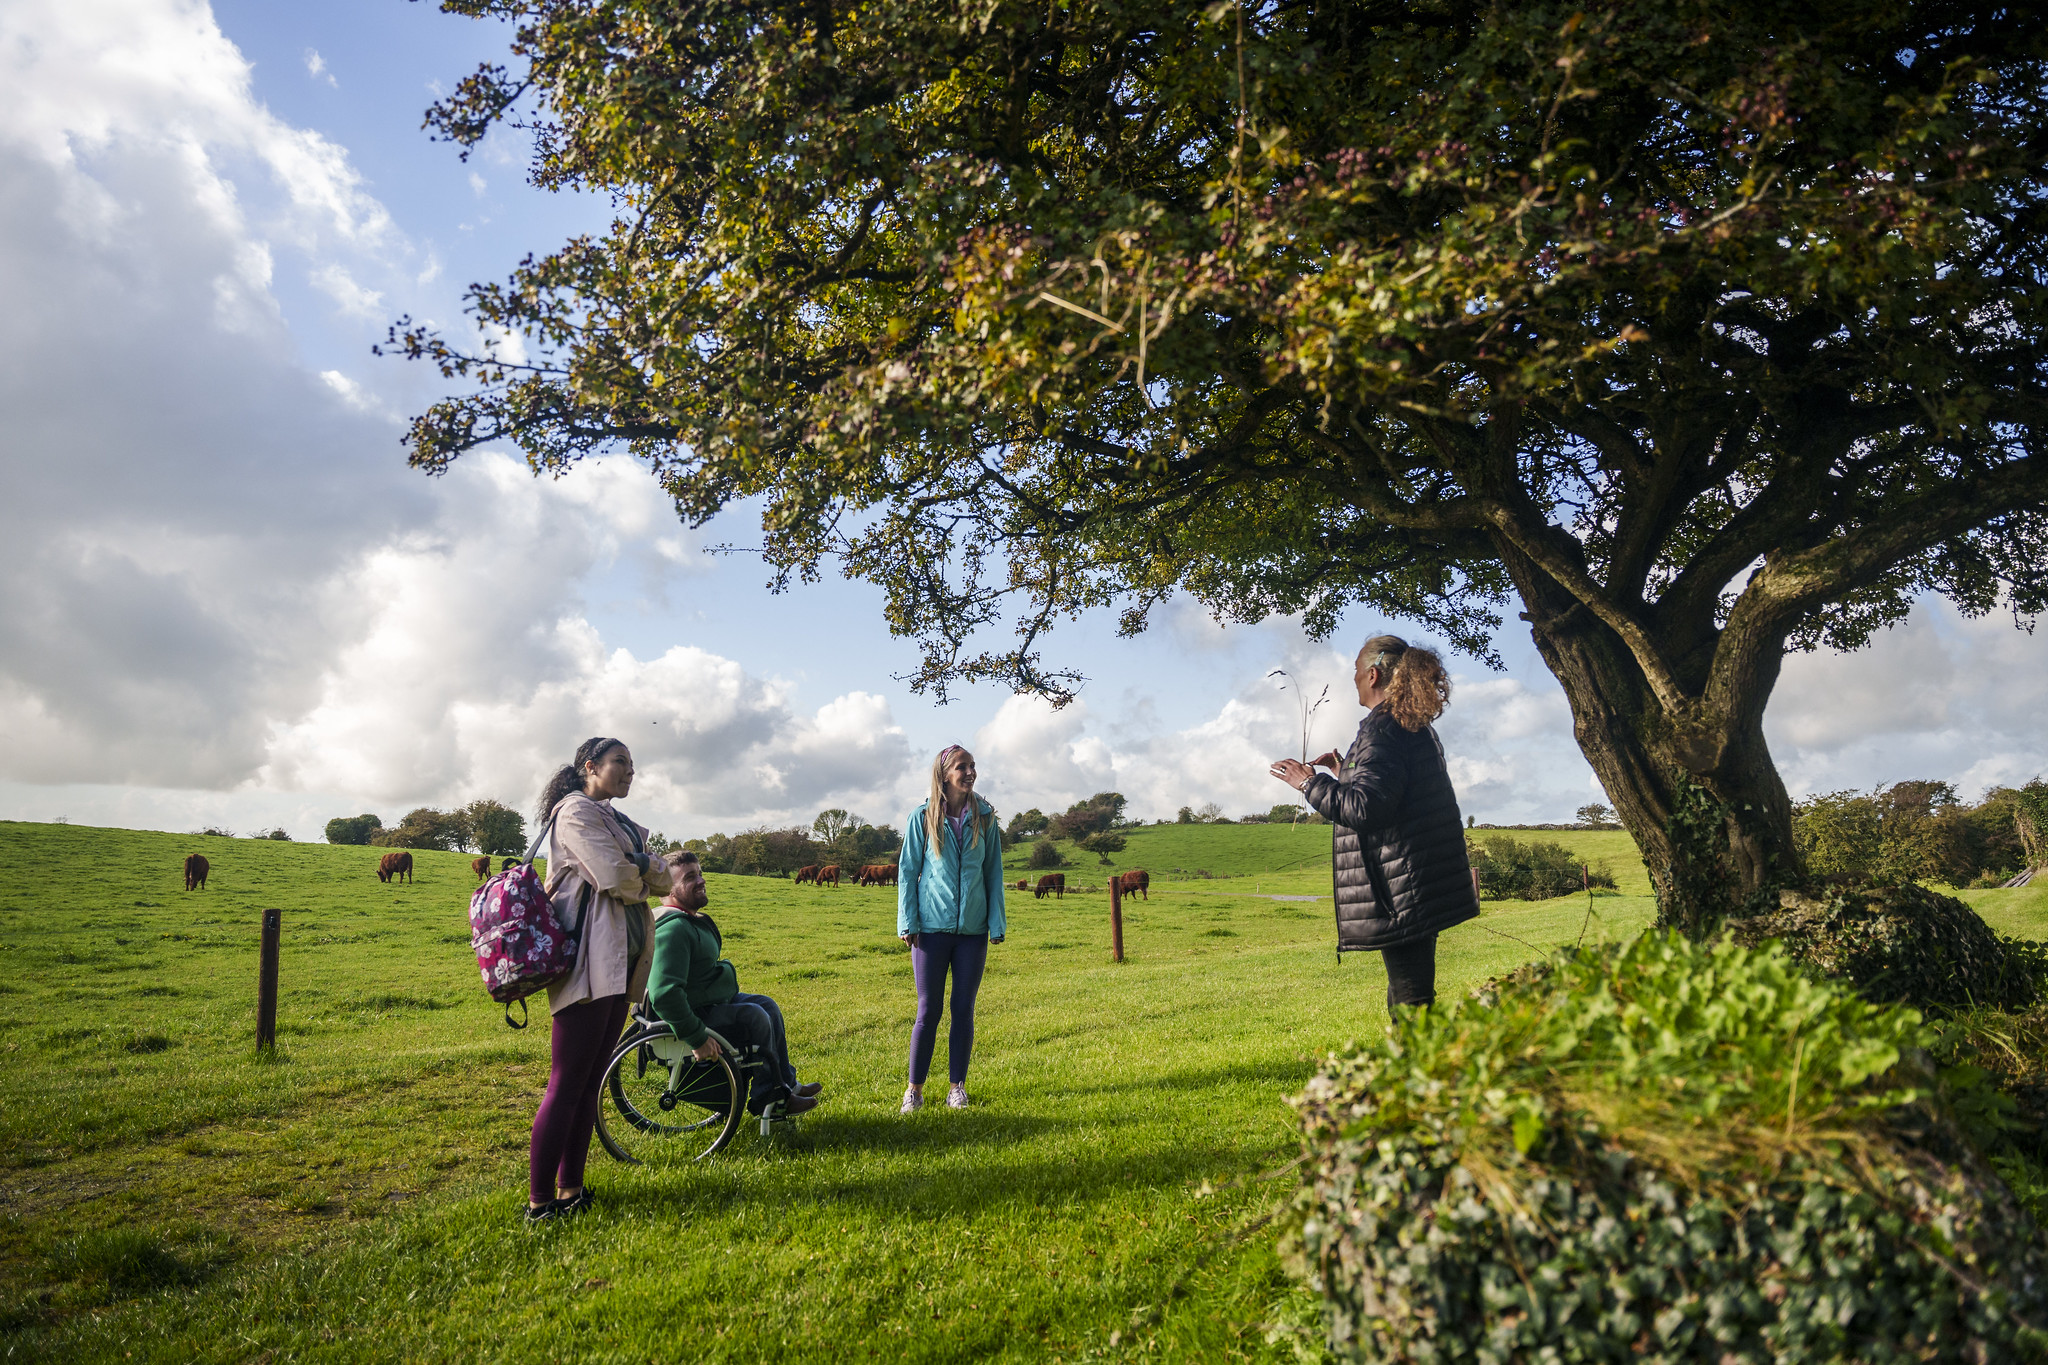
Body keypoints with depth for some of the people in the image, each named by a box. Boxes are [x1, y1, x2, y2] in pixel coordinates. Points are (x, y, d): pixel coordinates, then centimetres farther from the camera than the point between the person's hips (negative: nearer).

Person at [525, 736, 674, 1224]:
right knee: (567, 1085, -7)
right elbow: (616, 878, -18)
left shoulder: (614, 820, 23)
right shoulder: (576, 811, -6)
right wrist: (644, 877, 3)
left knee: (589, 1082, 11)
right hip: (589, 960, -9)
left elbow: (663, 878, 14)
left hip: (619, 963, 9)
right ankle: (539, 1202, -2)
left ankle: (571, 1189, 18)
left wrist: (640, 869, -7)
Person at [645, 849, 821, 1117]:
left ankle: (785, 1084, 19)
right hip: (685, 1015, -12)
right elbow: (663, 994, -38)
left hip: (708, 1002, 12)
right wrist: (697, 1038, -34)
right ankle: (768, 1100, -3)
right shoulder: (673, 929, -28)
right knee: (755, 1017, -18)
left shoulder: (691, 920, 9)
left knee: (768, 1005, 13)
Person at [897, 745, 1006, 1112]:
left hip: (973, 929, 2)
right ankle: (915, 1088, 15)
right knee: (929, 1009, 2)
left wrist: (996, 924, 3)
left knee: (964, 1009, 7)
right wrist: (908, 923, -3)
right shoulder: (923, 817, -1)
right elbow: (907, 870, 3)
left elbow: (994, 873, 8)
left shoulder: (984, 819, 4)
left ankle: (957, 1087, 19)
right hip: (932, 927, -2)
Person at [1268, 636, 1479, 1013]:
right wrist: (1346, 774, 26)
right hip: (1427, 882, 10)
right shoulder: (1417, 727, 16)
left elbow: (1366, 807, -25)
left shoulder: (1382, 730, -15)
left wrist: (1312, 784, -13)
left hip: (1401, 892, -10)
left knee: (1409, 1003, -7)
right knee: (1413, 999, 16)